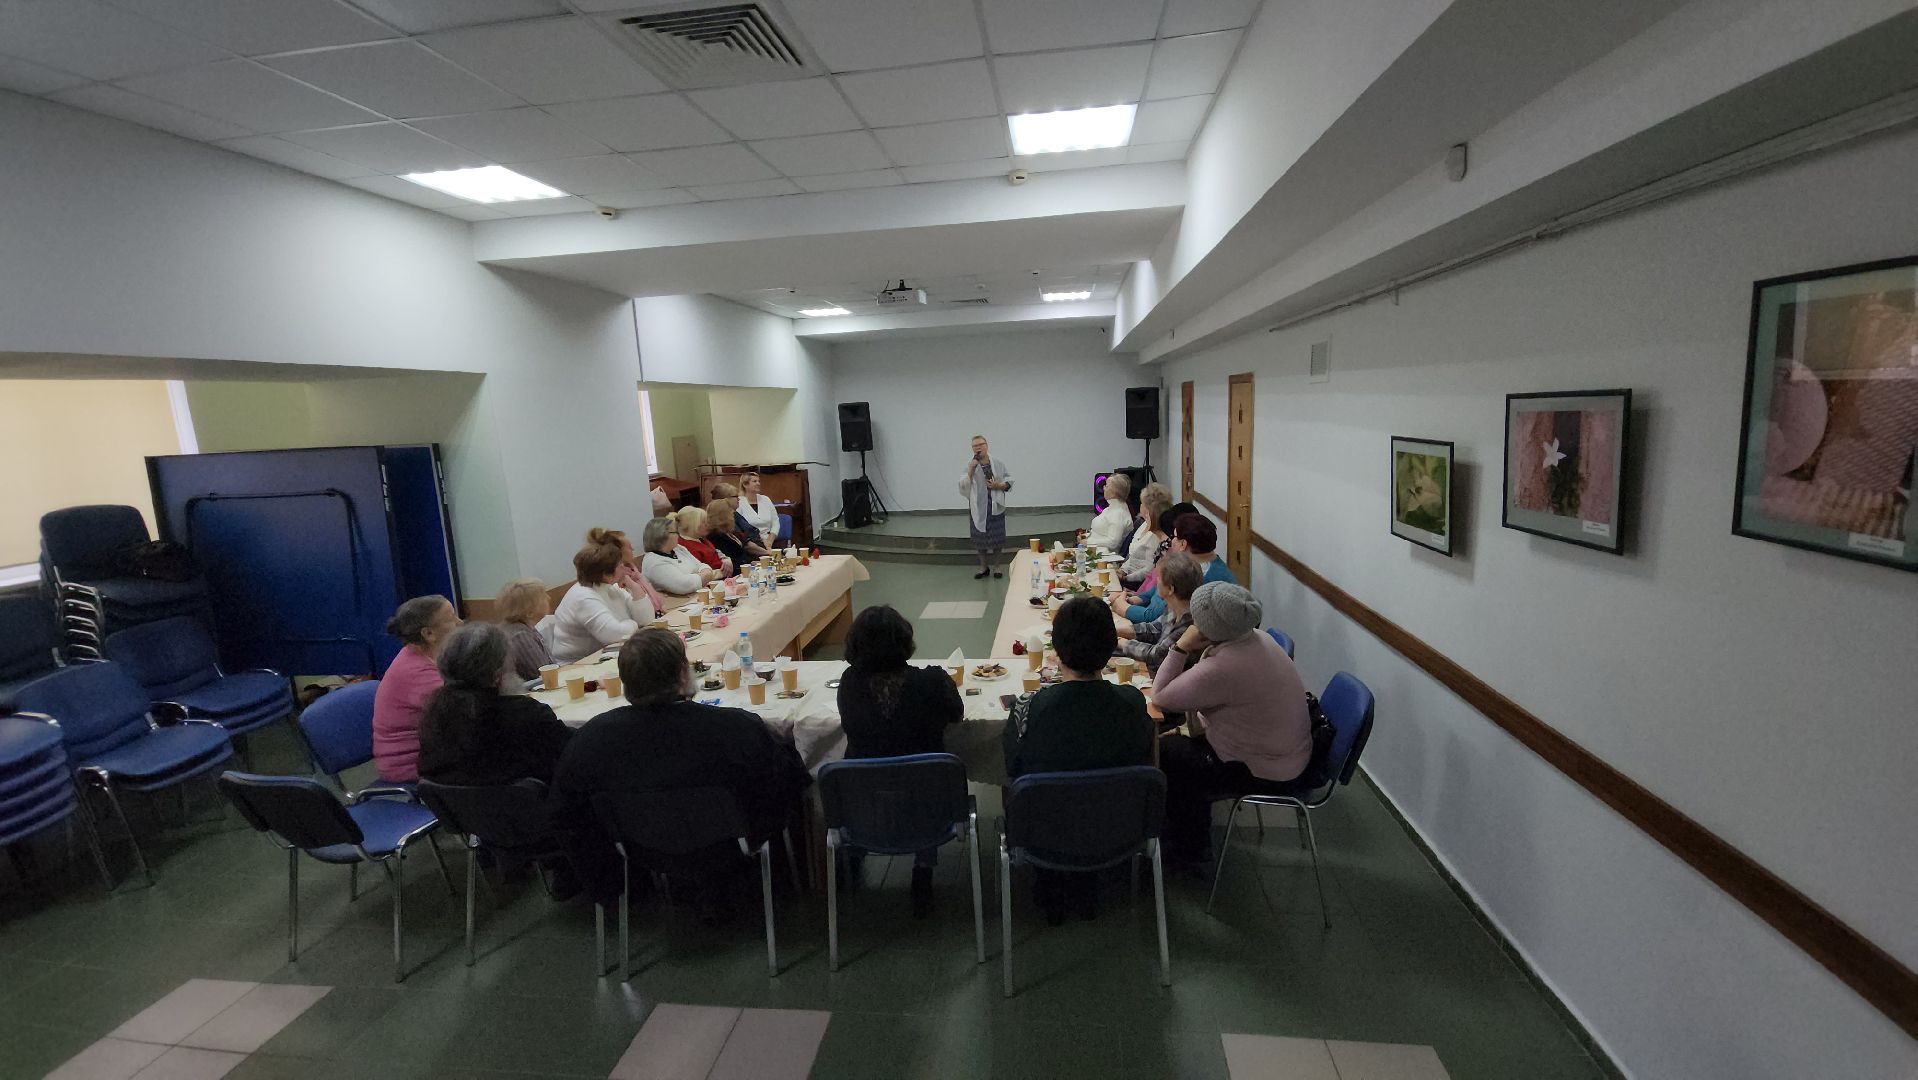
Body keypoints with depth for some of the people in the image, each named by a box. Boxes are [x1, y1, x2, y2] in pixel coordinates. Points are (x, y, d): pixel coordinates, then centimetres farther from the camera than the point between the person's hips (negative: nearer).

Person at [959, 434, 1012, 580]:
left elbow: (1009, 480, 8)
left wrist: (999, 486, -11)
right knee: (980, 538, 5)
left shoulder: (998, 463, 3)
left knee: (997, 538, 4)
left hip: (996, 506, 0)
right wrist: (971, 469, -18)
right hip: (978, 507, 0)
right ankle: (984, 566, 23)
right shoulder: (969, 464, 1)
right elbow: (964, 485, -7)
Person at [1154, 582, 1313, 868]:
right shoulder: (1258, 639, -5)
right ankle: (1193, 838, 31)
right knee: (1186, 744, 16)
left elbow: (1161, 697, -22)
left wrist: (1181, 647, -21)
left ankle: (1187, 849, 24)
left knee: (1165, 754, 2)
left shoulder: (1222, 668, -34)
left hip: (1266, 772, -9)